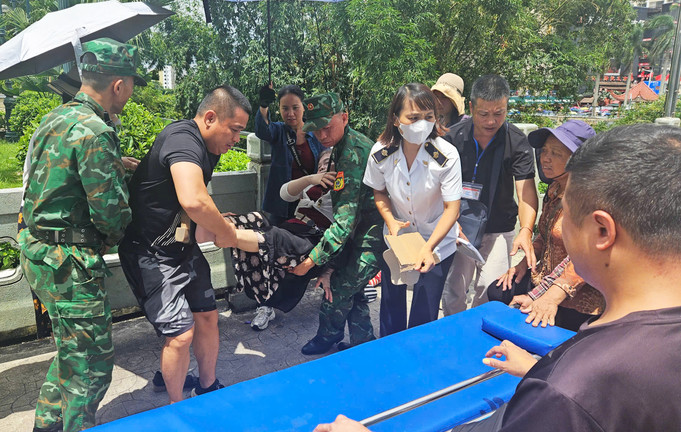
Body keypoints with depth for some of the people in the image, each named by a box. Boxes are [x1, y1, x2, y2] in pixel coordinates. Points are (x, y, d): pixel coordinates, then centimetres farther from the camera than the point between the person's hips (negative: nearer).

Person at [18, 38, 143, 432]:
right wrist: (110, 239, 0)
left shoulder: (54, 119, 10)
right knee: (92, 363, 3)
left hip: (37, 251, 10)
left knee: (71, 350, 25)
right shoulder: (95, 132, -21)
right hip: (69, 263, -10)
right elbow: (111, 212, -21)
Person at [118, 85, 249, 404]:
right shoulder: (183, 139, -26)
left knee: (207, 316, 13)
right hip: (150, 254, -9)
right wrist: (225, 231, -26)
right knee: (181, 334, -10)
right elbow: (193, 201, -44)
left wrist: (217, 223, 4)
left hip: (183, 246, 10)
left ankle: (207, 389, 34)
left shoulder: (208, 148, 7)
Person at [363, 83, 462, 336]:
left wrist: (429, 247, -35)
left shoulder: (447, 156, -25)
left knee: (424, 312, 1)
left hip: (438, 241, -2)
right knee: (391, 302, 16)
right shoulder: (381, 153, -16)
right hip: (397, 237, 3)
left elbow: (452, 208, -23)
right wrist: (390, 221, -16)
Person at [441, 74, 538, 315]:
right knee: (452, 290, 9)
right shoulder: (454, 136, -8)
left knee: (491, 293, 1)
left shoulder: (517, 142, -11)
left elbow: (526, 191, -17)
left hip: (499, 230, -1)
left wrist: (526, 230, -33)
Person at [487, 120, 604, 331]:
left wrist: (552, 297, -37)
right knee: (497, 292, 5)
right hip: (545, 278, 9)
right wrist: (525, 262, 7)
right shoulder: (554, 189, 6)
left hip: (578, 298, -8)